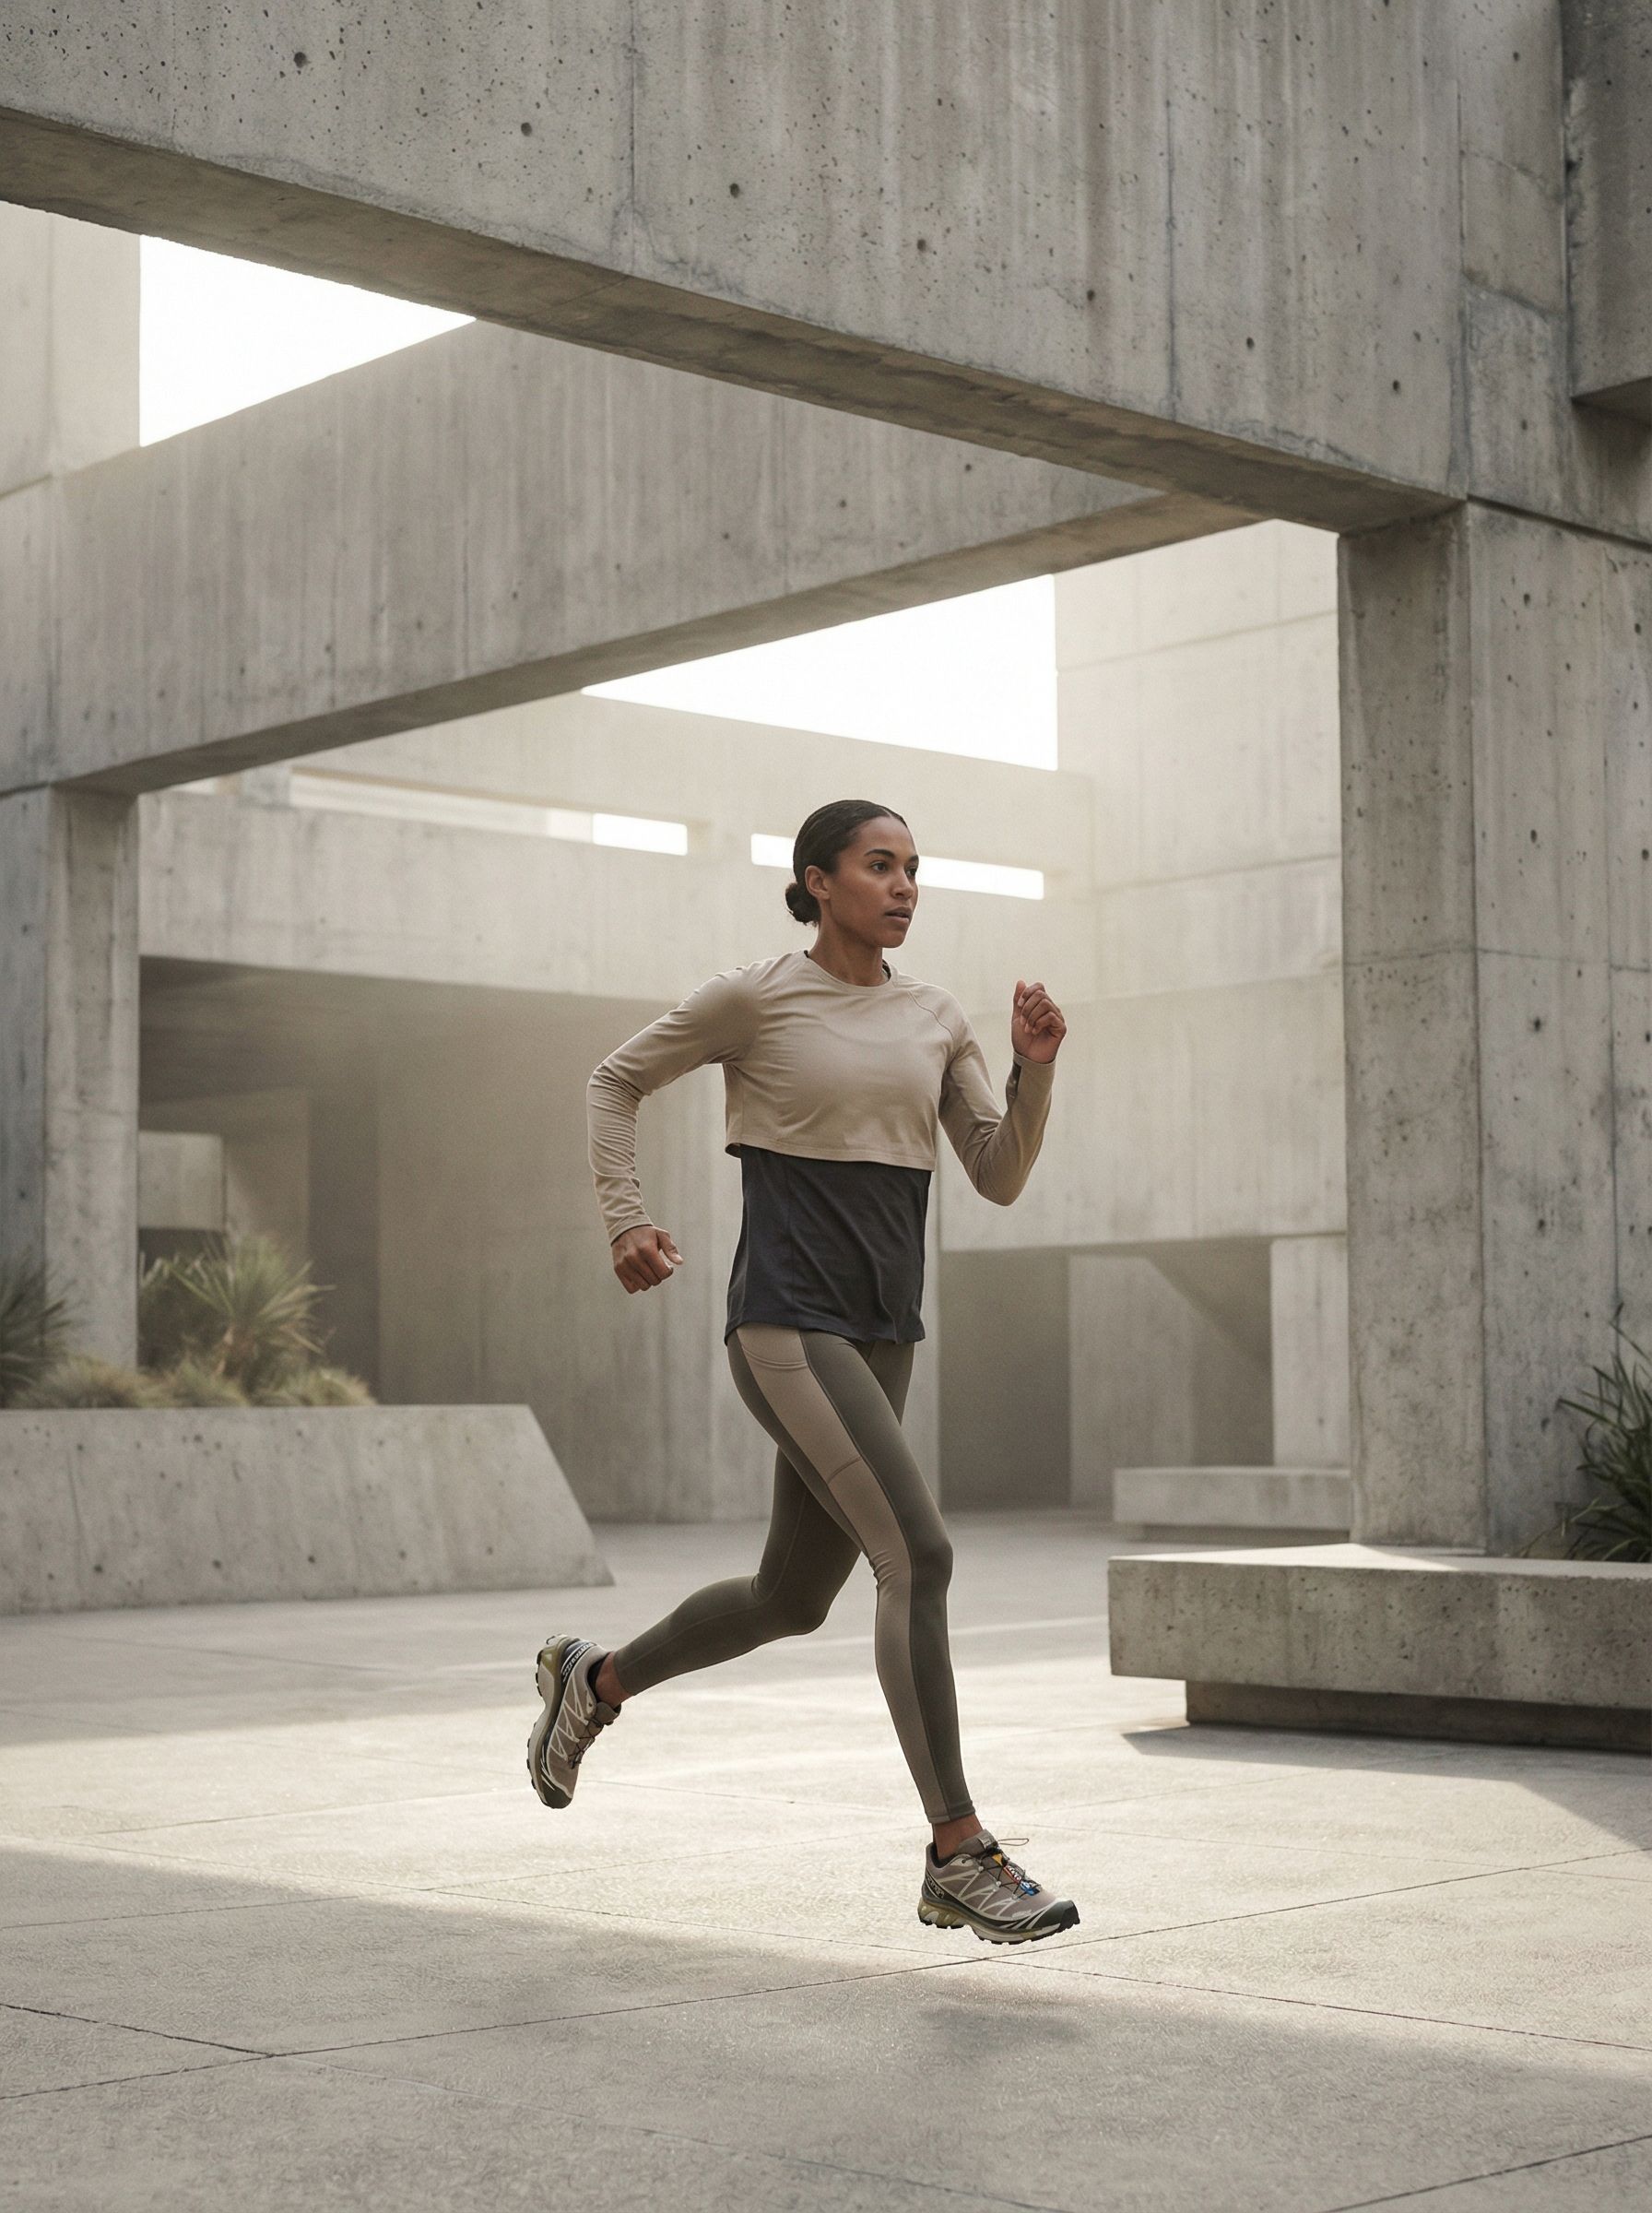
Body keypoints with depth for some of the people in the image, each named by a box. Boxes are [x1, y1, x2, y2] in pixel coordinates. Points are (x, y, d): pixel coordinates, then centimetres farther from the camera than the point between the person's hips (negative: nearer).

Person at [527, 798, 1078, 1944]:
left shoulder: (938, 1020, 11)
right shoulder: (754, 998, -2)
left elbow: (1001, 1178, 9)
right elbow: (616, 1082, 10)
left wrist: (1036, 1069, -6)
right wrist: (626, 1219, -1)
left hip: (882, 1331, 7)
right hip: (786, 1320, -7)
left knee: (793, 1598, 15)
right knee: (919, 1555, -18)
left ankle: (595, 1680, 40)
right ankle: (960, 1857, -12)